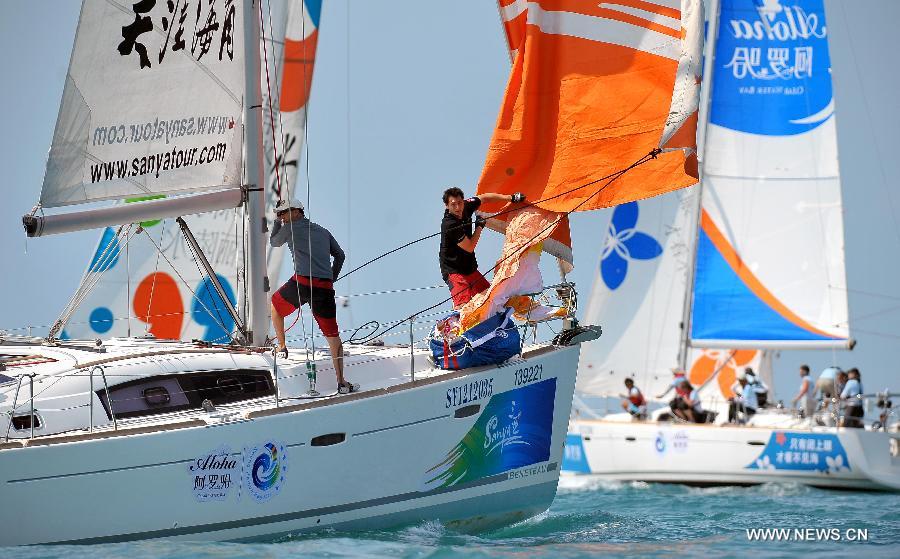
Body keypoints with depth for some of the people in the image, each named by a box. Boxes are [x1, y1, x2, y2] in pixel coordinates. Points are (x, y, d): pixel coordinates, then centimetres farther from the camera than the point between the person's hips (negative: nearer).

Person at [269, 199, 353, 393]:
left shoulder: (291, 228, 8)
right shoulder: (322, 231, 22)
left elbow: (274, 242, 26)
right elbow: (339, 255, 22)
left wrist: (277, 222, 37)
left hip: (302, 283, -4)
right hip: (325, 287, 4)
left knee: (275, 305, 28)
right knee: (332, 335, 3)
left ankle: (281, 347, 29)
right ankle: (341, 382, -3)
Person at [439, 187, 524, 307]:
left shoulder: (466, 206, -5)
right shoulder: (449, 225, -26)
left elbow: (484, 198, 13)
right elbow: (469, 248, -19)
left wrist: (511, 198, 11)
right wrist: (479, 226, -8)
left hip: (470, 268, 9)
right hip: (454, 270, -9)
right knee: (463, 304, -26)